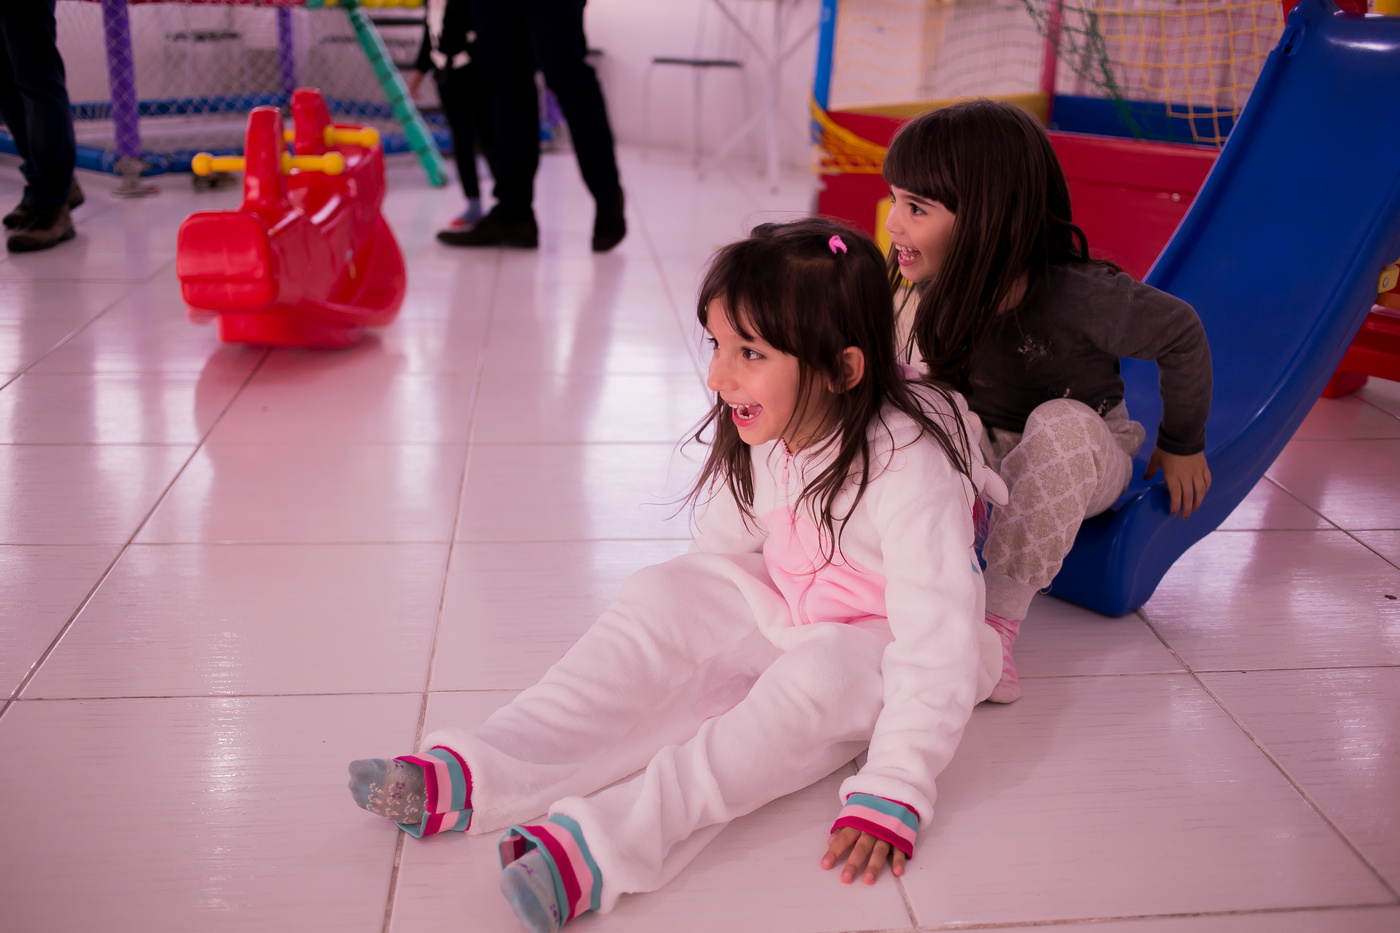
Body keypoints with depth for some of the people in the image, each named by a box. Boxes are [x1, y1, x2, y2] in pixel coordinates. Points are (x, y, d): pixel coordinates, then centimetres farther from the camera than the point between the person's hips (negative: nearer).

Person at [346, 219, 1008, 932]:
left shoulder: (909, 470, -30)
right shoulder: (761, 434, -10)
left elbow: (939, 645, -32)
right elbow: (722, 551, 5)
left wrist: (891, 795, -35)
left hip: (880, 646, -5)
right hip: (787, 615, 6)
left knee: (819, 678, -36)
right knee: (660, 596, -15)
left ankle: (604, 842, -45)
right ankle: (474, 773, -24)